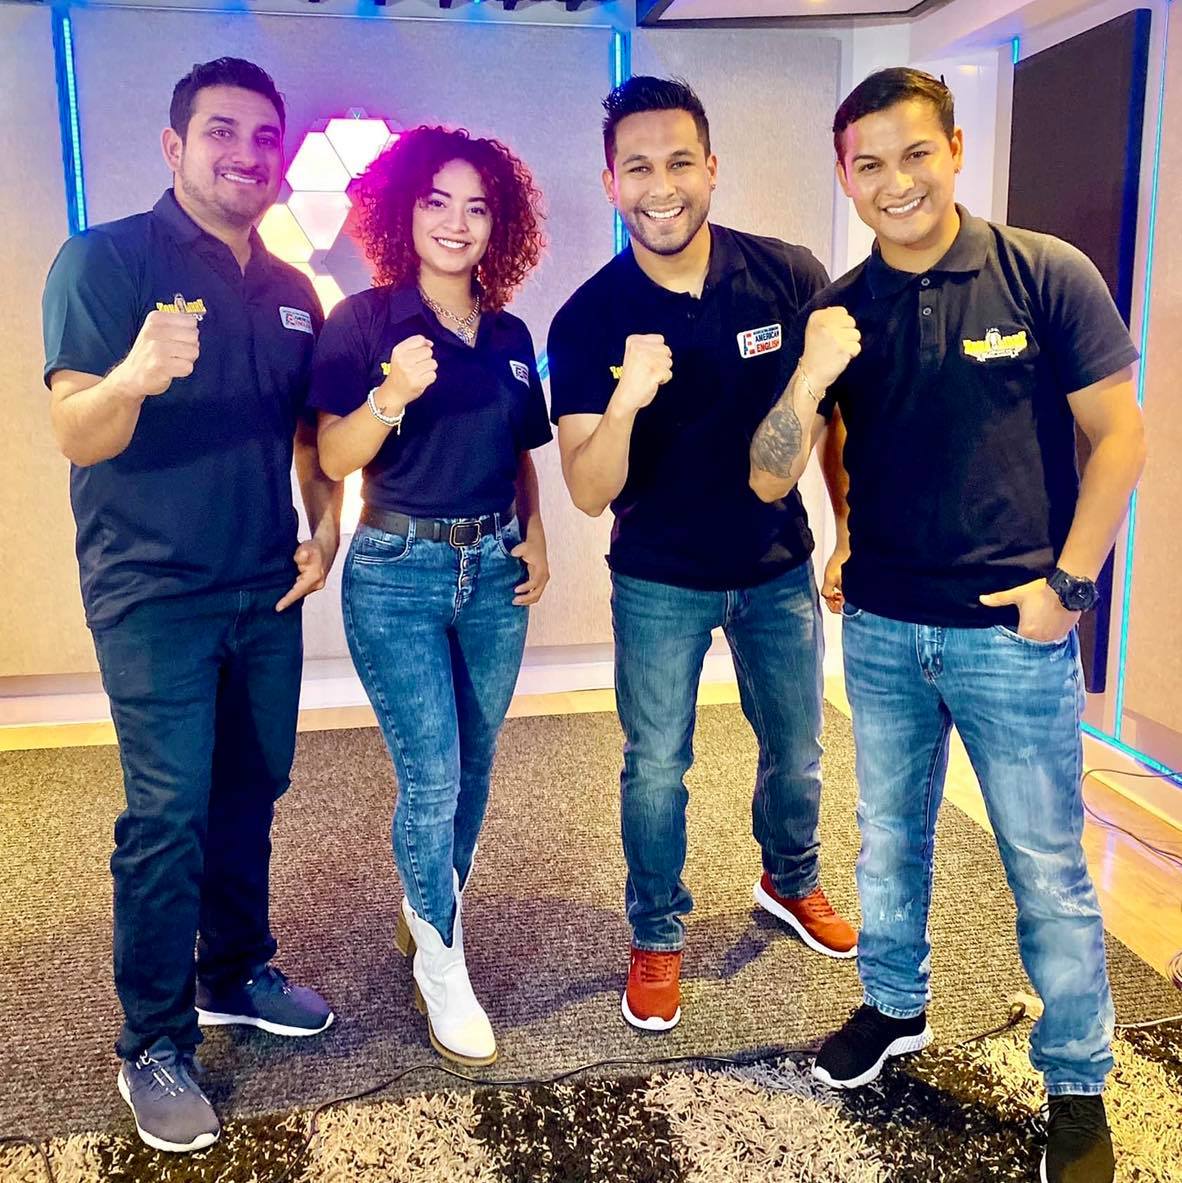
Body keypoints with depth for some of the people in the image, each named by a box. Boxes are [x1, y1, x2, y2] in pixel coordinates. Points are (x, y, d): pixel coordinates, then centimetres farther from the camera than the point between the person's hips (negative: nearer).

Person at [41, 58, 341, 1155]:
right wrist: (135, 374, -38)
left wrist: (325, 530, 4)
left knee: (251, 793, 14)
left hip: (267, 590, 6)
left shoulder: (290, 292, 10)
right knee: (168, 817, -5)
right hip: (154, 594, -6)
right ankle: (154, 1046, 12)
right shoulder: (105, 259, -8)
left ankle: (236, 972, 33)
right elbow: (76, 435, -17)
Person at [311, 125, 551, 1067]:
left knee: (472, 766, 13)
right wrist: (390, 396, -28)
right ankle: (441, 967, 14)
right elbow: (336, 459, -10)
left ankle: (428, 911, 36)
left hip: (494, 570, 5)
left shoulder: (509, 335, 9)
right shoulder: (365, 321, -5)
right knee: (430, 777, -5)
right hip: (399, 572, -5)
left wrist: (534, 534, 4)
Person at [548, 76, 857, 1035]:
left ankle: (790, 883, 48)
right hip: (660, 583, -2)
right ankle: (657, 940, 33)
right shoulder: (588, 320, -16)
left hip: (779, 566, 2)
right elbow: (588, 494, -22)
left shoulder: (789, 277, -13)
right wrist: (626, 400, -40)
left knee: (797, 753, 18)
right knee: (656, 772, 9)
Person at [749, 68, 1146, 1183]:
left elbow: (1118, 436, -3)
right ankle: (894, 1005, 42)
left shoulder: (1046, 274, -7)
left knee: (1046, 867, 7)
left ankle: (1077, 1086, 28)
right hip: (880, 629, 4)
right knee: (889, 834, 19)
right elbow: (768, 480, 0)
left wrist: (1066, 582, -8)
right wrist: (807, 380, -17)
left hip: (1011, 631, -3)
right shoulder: (836, 311, 1)